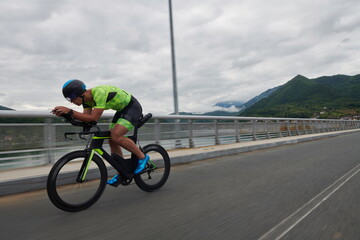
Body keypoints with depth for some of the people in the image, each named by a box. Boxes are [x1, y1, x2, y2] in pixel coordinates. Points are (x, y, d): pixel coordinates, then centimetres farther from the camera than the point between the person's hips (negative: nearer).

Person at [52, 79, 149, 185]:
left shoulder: (99, 93, -31)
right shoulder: (87, 98, -3)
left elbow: (94, 118, -35)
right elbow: (86, 118, -8)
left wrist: (69, 111, -35)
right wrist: (65, 113, -19)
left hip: (133, 107, -9)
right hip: (122, 109, 9)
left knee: (116, 136, -25)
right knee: (112, 141, 3)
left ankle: (142, 157, -7)